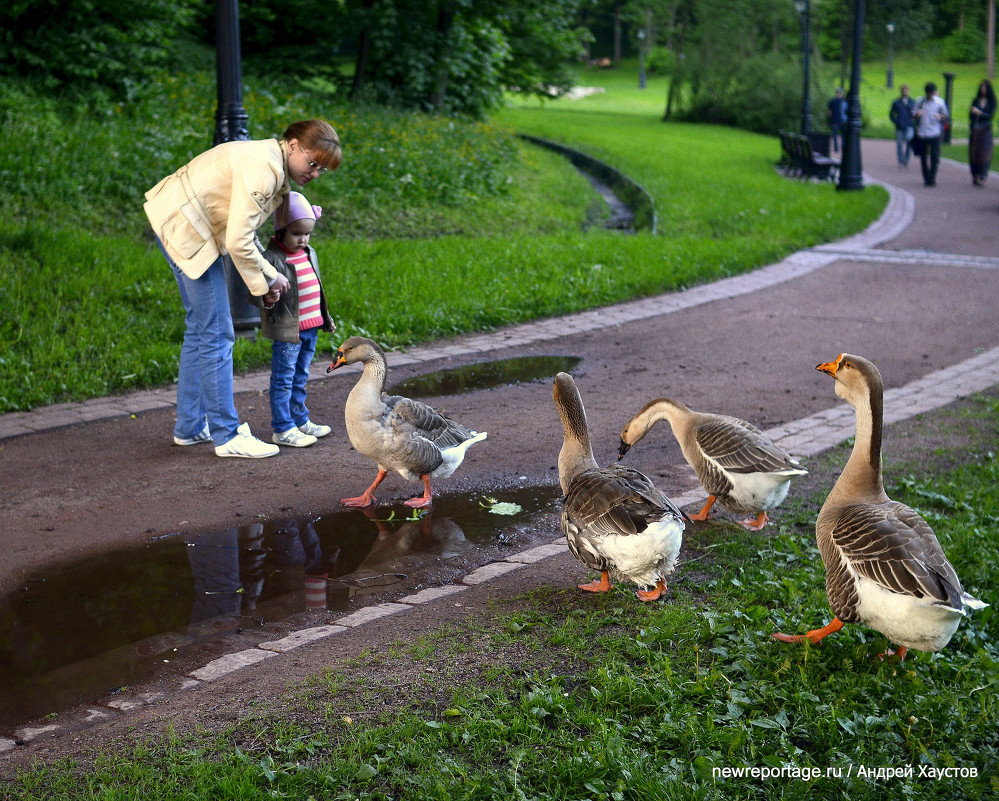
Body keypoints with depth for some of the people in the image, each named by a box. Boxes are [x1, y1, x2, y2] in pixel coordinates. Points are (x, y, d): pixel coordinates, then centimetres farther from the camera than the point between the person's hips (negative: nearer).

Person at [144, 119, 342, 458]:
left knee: (199, 329, 17)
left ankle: (189, 427, 26)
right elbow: (238, 242, -25)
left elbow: (242, 229, 10)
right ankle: (227, 435, 0)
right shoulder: (262, 169, -24)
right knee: (217, 335, -7)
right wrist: (268, 278, -11)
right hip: (185, 230, -11)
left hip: (178, 223, 11)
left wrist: (269, 272, 1)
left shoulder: (273, 165, 8)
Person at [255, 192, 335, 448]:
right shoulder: (272, 258, -15)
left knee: (300, 378, 19)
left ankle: (300, 421, 30)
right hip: (287, 331, -8)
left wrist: (326, 317, 26)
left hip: (311, 328, 8)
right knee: (283, 380, 0)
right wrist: (267, 299, -40)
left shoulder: (310, 254, 10)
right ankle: (283, 429, 6)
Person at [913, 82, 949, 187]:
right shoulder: (920, 101, 6)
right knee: (923, 157, 4)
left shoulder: (939, 102, 3)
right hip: (922, 134, 2)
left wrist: (940, 116, -16)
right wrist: (917, 114, -13)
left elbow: (947, 115, 8)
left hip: (935, 133, -2)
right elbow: (914, 114, 12)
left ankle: (932, 179, -3)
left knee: (935, 156, -9)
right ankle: (927, 179, 14)